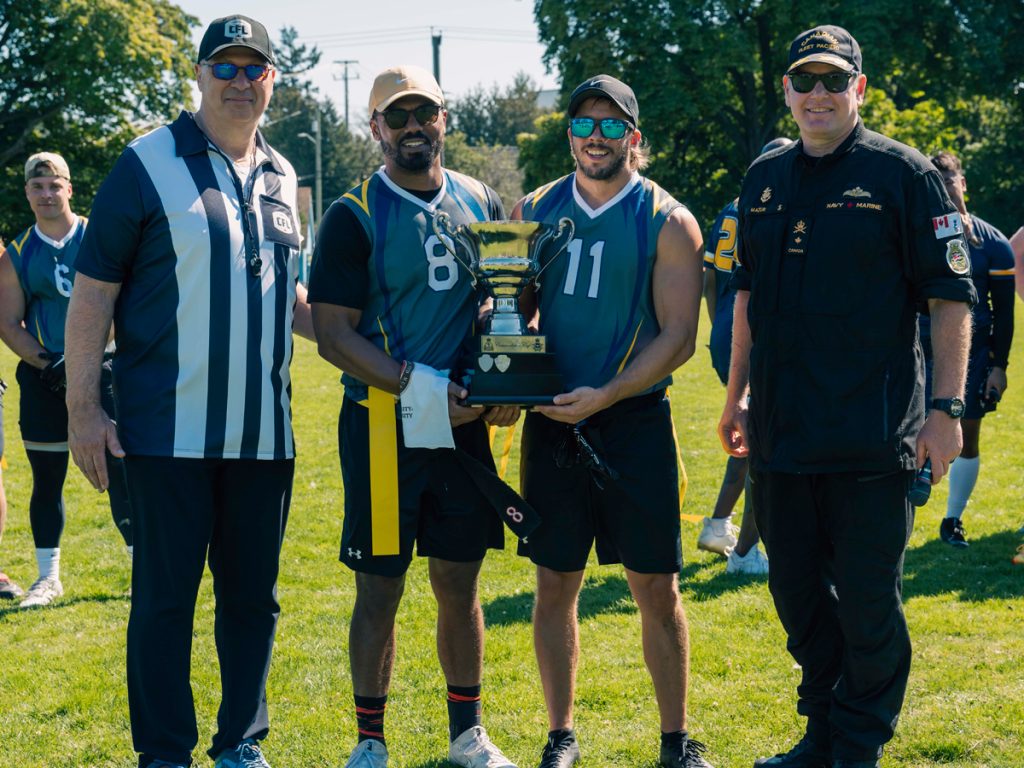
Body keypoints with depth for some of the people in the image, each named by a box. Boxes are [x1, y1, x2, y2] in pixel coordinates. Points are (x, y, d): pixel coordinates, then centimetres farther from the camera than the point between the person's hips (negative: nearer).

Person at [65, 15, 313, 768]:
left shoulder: (281, 178, 13)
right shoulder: (149, 164, -4)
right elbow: (94, 291, -5)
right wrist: (83, 408, -10)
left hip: (263, 434, 5)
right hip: (170, 432, -5)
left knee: (253, 596, 11)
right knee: (165, 597, 0)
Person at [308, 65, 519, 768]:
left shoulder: (481, 204, 10)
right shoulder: (356, 217, -5)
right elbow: (333, 334, -10)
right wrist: (417, 387, -19)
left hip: (464, 424, 4)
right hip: (384, 426, -4)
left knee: (461, 584, 12)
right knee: (381, 587, 1)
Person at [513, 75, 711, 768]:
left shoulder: (667, 222, -2)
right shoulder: (534, 211, 8)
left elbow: (678, 337, -7)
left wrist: (605, 396, -19)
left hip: (635, 421, -3)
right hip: (552, 421, 3)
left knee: (656, 589, 1)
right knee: (556, 586, 6)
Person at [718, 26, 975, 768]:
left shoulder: (903, 174, -4)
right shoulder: (765, 178, 12)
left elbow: (951, 297, -6)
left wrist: (946, 408, -12)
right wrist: (738, 394, 20)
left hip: (871, 435, -5)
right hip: (781, 431, 5)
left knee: (867, 602, 0)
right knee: (798, 594, 13)